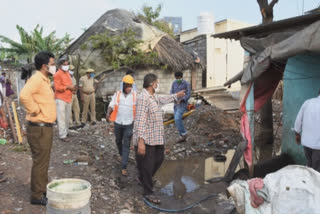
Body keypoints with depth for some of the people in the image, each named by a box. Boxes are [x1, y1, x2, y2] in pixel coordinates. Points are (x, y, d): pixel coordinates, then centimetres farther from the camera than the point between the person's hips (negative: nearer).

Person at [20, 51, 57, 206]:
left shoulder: (44, 80, 14)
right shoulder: (36, 78, -18)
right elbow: (24, 95, -35)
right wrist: (35, 110, -24)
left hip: (46, 127, 10)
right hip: (39, 129, -10)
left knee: (44, 161, 20)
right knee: (40, 162, 1)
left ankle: (43, 189, 34)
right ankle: (37, 195, 14)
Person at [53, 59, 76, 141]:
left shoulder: (67, 73, 17)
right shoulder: (57, 74, -9)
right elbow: (57, 87, -17)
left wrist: (73, 87, 7)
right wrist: (68, 87, -20)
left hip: (68, 98, 8)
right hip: (60, 99, -8)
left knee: (67, 117, 14)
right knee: (61, 118, -7)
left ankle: (66, 132, 25)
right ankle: (62, 135, -5)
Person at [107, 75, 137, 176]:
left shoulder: (135, 95, -4)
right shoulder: (117, 94, -2)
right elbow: (112, 105, -6)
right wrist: (108, 113, -26)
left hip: (129, 124, -2)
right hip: (118, 122, 2)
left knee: (126, 145, -3)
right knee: (118, 141, 21)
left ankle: (123, 167, 1)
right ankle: (121, 154, 51)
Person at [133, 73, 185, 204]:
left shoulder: (153, 96, 11)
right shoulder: (143, 98, -21)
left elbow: (162, 100, 34)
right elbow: (140, 121, -27)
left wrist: (176, 96, 43)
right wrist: (141, 141, -31)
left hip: (157, 138, 10)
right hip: (146, 139, -10)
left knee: (158, 159, 21)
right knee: (147, 165, 3)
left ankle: (143, 178, 43)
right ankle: (148, 192, 20)